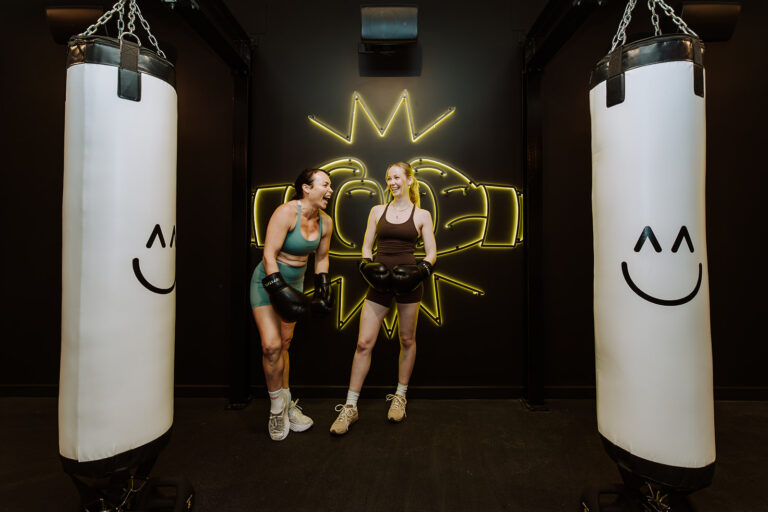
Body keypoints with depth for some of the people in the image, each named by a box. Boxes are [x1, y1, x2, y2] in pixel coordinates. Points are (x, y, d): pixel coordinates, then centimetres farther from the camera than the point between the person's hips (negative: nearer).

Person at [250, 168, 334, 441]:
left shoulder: (325, 222, -2)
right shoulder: (286, 212, -22)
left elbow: (321, 257, 11)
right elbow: (269, 255, -23)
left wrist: (323, 289, 7)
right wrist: (279, 289, -26)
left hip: (295, 281, 5)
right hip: (268, 280, -5)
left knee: (284, 344, 11)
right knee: (271, 345, -12)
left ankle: (286, 404, 25)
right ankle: (277, 407, 9)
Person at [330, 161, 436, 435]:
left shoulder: (422, 215, 5)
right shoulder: (377, 211, 11)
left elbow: (431, 253, 4)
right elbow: (366, 247, 11)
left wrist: (422, 270, -14)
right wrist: (368, 266, -8)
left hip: (407, 282, -1)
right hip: (379, 283, 1)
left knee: (407, 341, 11)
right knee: (364, 343, -1)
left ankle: (400, 397, 32)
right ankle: (350, 407, 13)